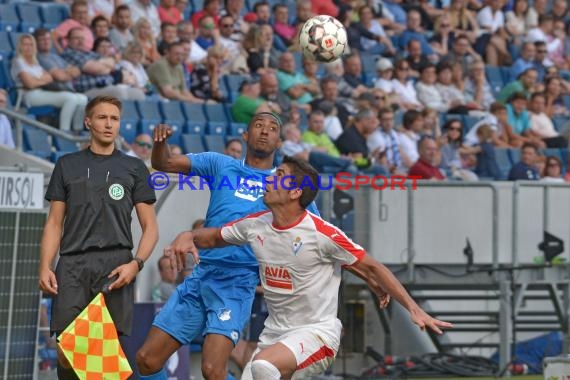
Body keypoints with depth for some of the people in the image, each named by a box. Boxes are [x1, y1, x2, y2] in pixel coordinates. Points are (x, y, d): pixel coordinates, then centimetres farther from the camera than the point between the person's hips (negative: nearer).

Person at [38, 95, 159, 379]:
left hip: (115, 266, -1)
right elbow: (54, 223, 14)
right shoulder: (68, 165, 16)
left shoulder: (134, 168, 13)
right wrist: (45, 267, 0)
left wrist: (136, 263, -8)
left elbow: (150, 227, 9)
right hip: (72, 265, 1)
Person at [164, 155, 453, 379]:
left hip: (317, 332, -7)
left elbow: (371, 268, -9)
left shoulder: (323, 234, -17)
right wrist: (187, 237, -6)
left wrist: (414, 309, -15)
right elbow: (213, 237, 17)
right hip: (274, 332, 7)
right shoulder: (255, 225, 1)